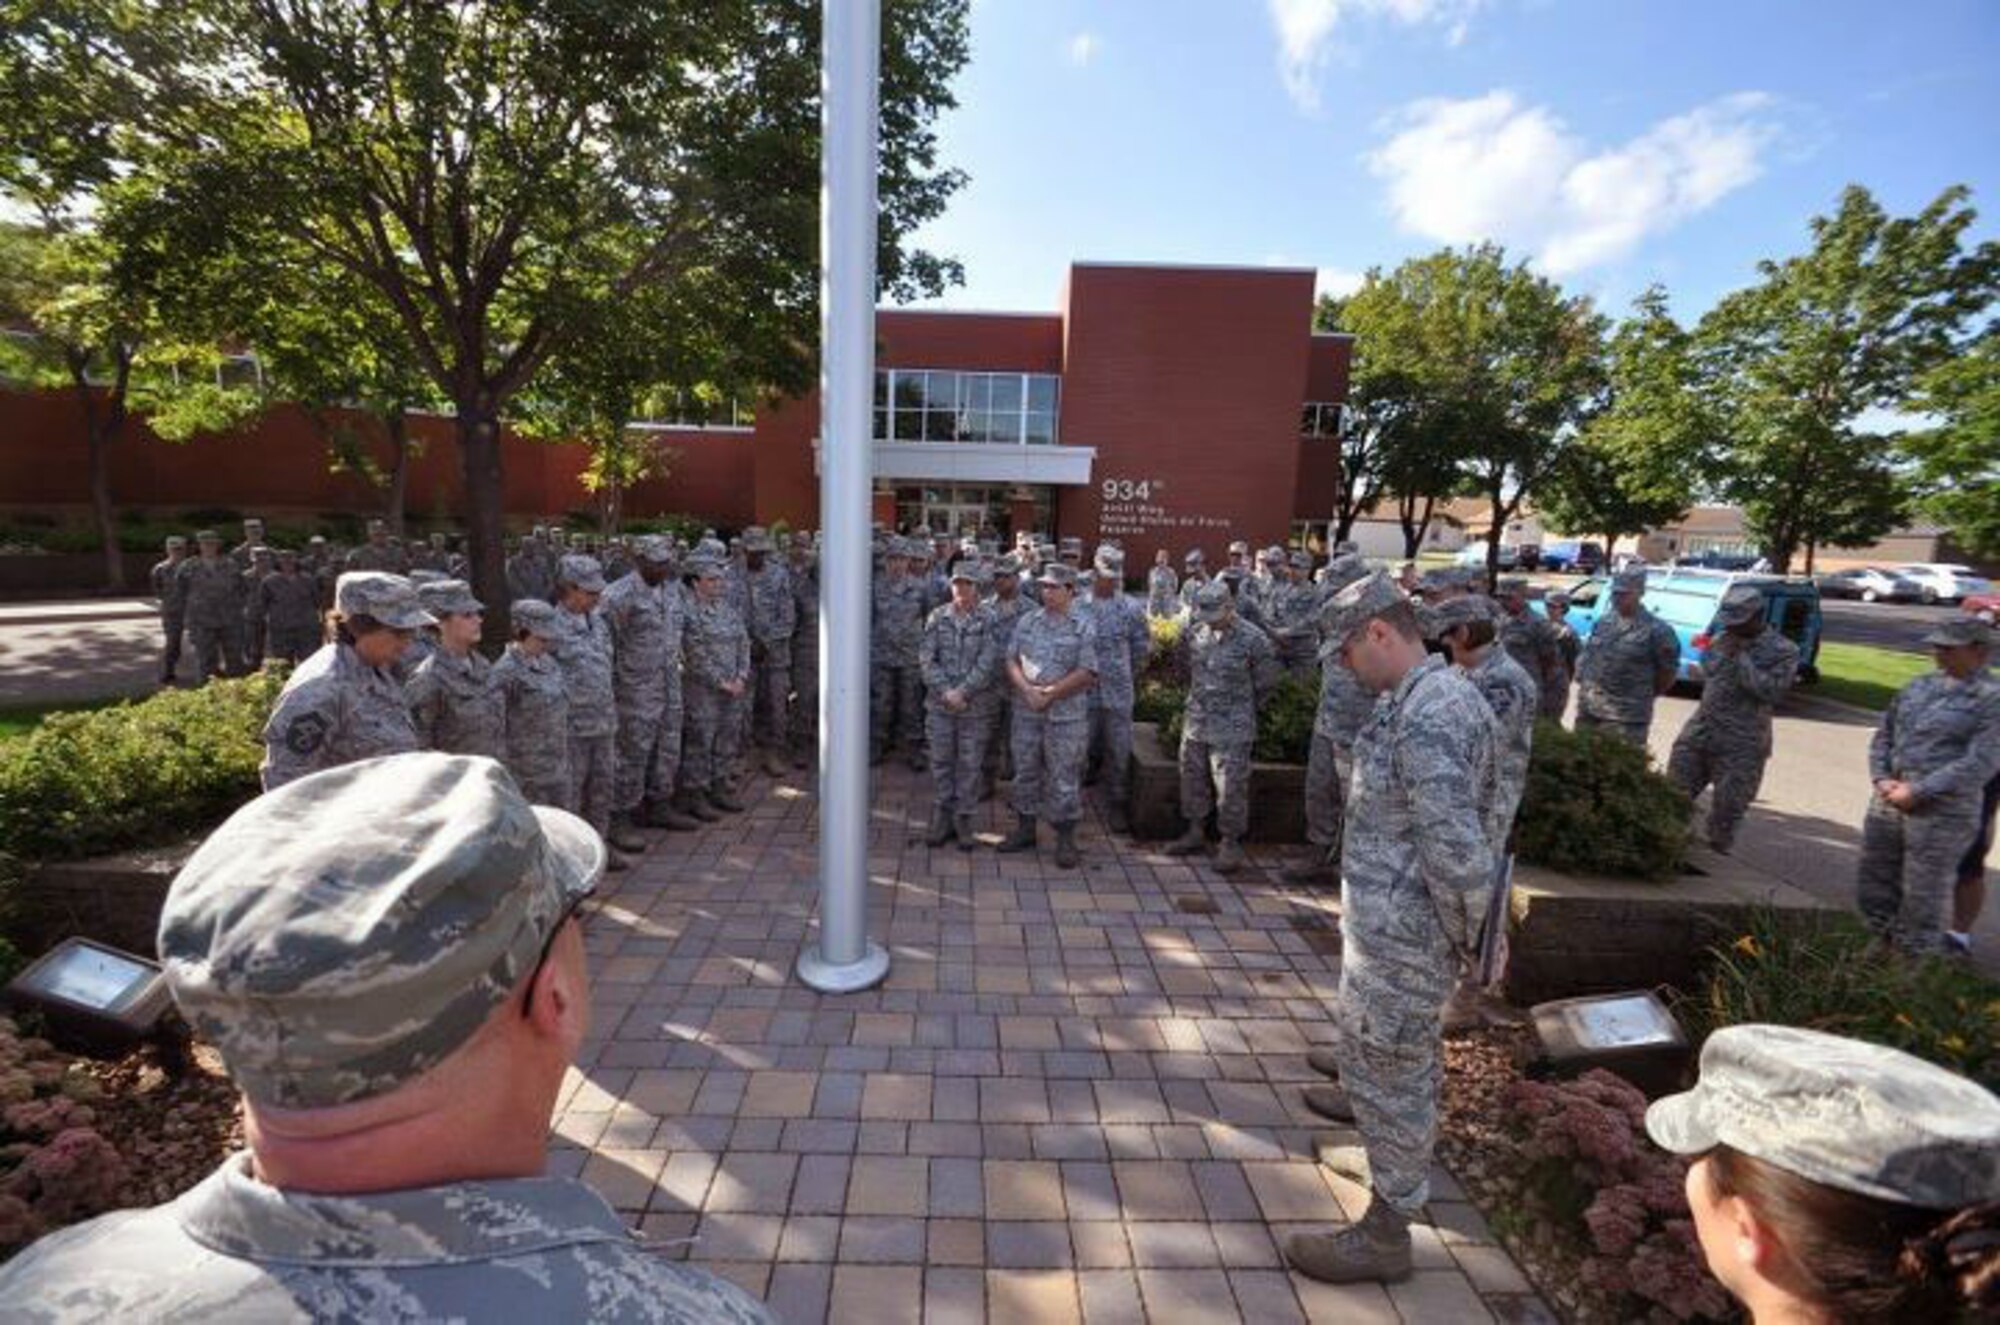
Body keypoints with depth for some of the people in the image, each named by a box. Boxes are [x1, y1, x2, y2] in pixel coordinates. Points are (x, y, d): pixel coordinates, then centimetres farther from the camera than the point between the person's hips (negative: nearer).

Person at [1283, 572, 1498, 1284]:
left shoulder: (1429, 715, -27)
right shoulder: (1419, 699, 7)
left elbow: (1456, 847, -29)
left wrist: (1469, 934, -14)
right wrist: (1361, 901, 18)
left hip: (1401, 935, -10)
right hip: (1388, 920, 10)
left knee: (1387, 1069, 6)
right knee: (1402, 1059, 28)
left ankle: (1385, 1231, 25)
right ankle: (1393, 1158, 51)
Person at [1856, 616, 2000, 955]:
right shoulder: (1920, 685, 11)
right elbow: (1883, 735, 15)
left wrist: (1918, 791, -17)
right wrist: (1882, 778, 0)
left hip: (1942, 813, -6)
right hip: (1887, 805, 6)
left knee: (1924, 900, 3)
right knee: (1873, 891, 16)